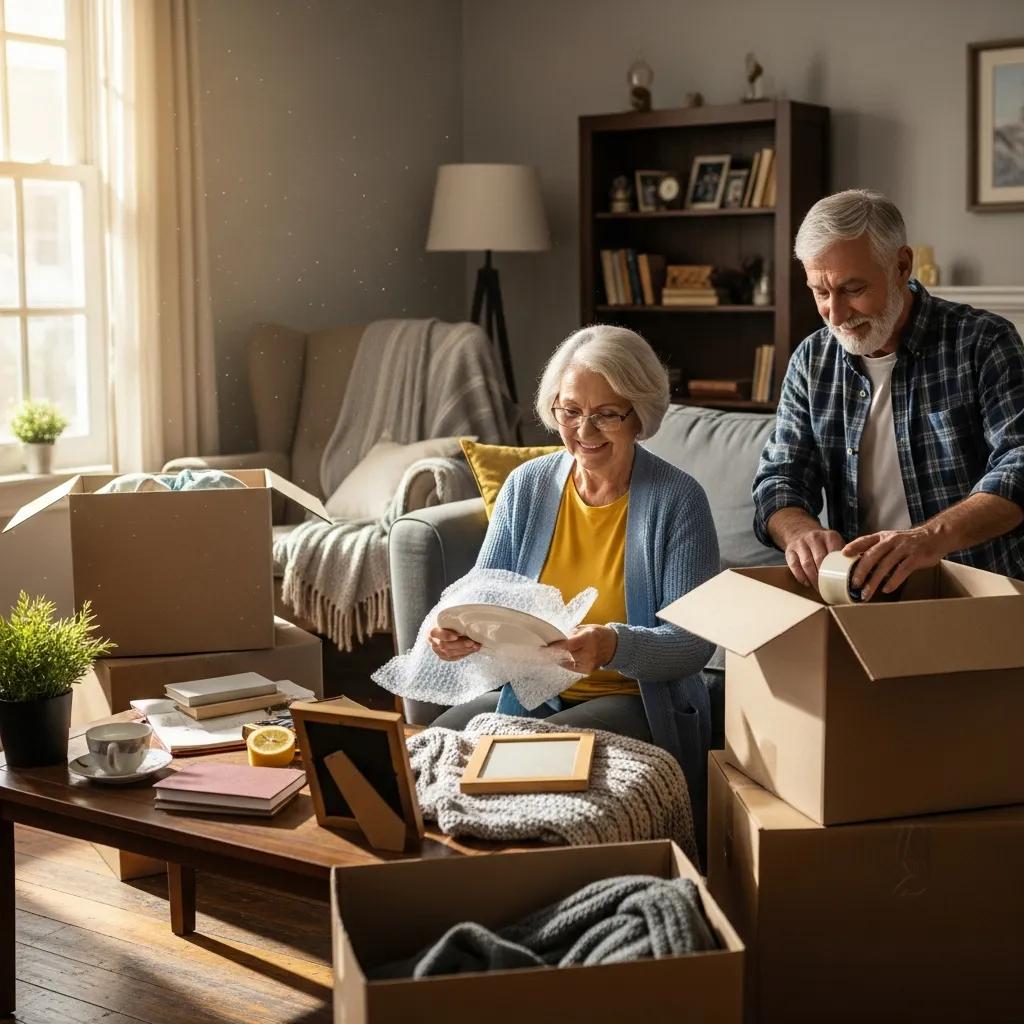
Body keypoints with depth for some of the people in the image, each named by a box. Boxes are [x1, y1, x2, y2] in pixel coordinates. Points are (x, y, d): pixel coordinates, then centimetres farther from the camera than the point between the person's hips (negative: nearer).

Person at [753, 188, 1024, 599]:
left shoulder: (982, 342, -6)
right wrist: (800, 530, -20)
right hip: (860, 594, 2)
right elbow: (780, 478, 6)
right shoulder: (811, 361, 7)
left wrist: (933, 536, -37)